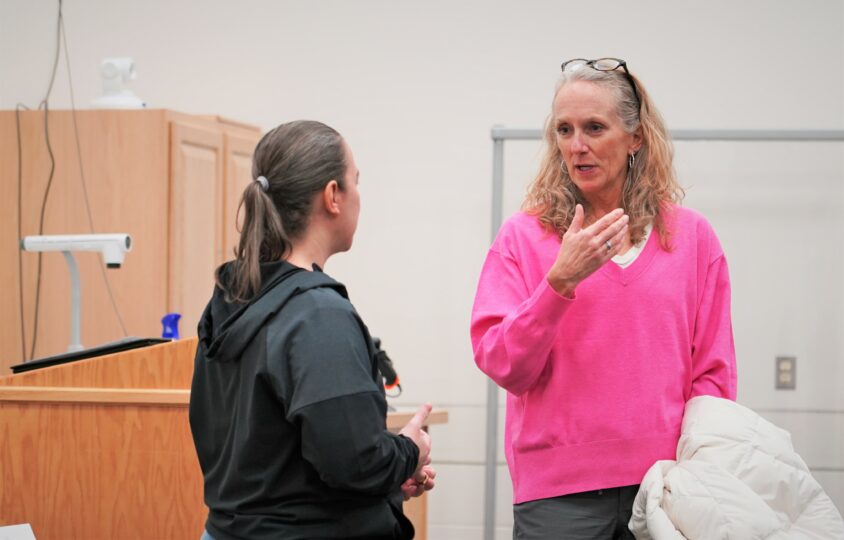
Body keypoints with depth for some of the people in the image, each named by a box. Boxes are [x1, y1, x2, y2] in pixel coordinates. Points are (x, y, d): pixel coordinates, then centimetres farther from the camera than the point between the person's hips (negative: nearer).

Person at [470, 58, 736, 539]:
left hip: (664, 484, 2)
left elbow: (713, 372, 7)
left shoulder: (692, 236, 5)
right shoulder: (523, 237, 1)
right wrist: (560, 280, -17)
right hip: (558, 490, -1)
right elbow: (502, 365, -6)